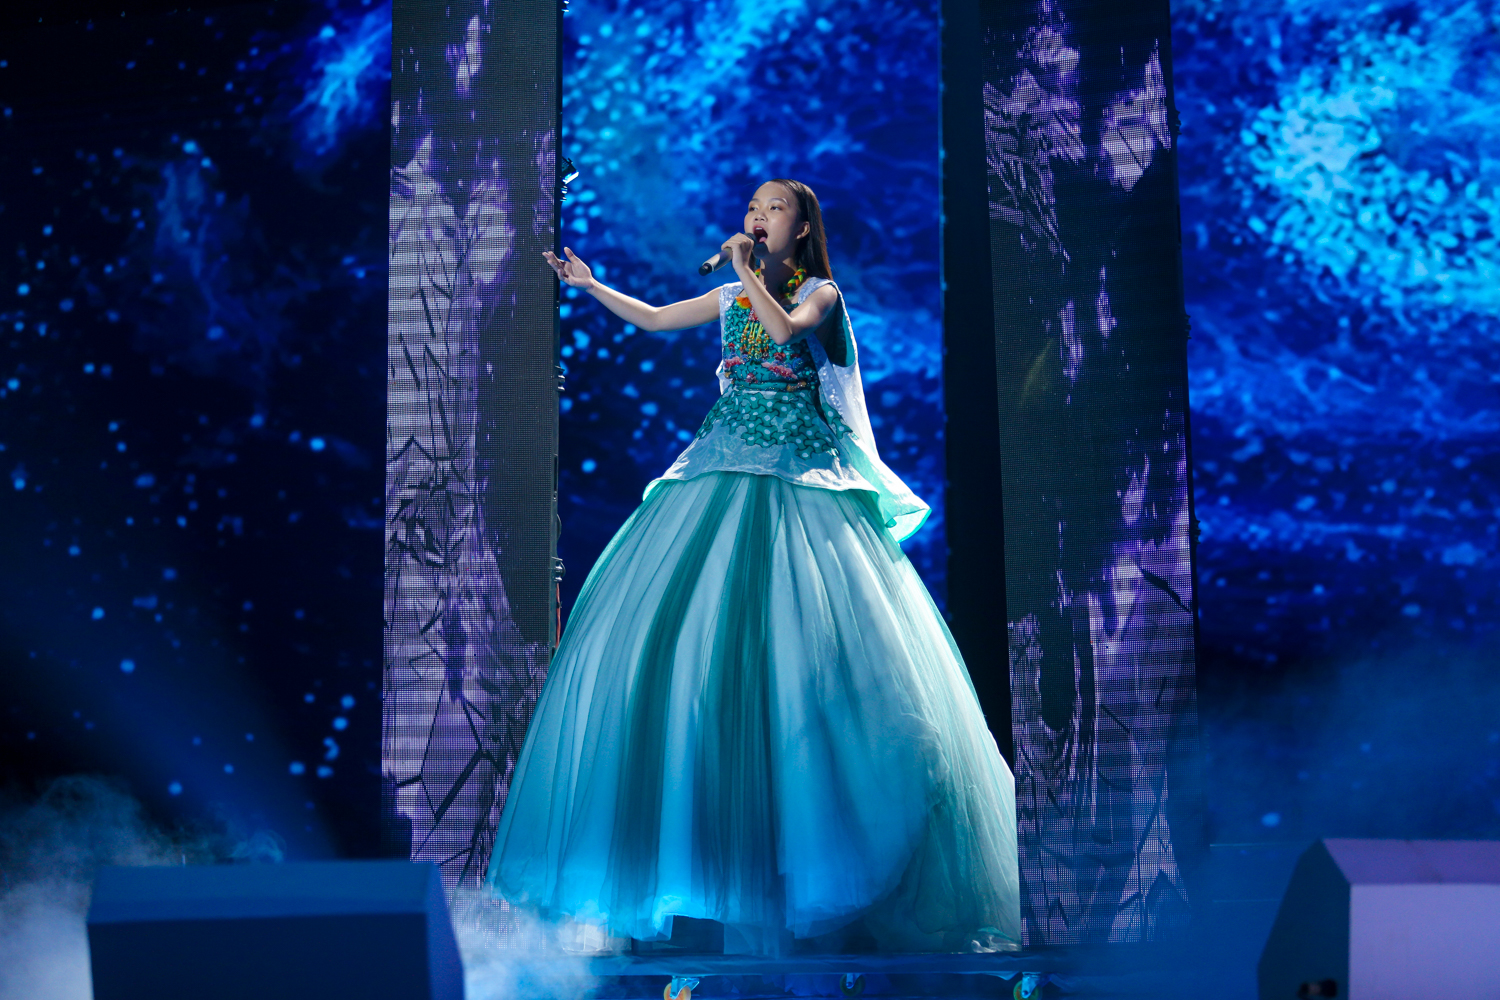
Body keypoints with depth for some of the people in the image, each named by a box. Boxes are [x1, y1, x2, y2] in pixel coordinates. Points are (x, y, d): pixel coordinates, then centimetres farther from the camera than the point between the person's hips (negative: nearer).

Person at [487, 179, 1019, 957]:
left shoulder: (821, 293, 4)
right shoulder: (731, 295, 17)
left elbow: (788, 327, -16)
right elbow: (653, 319, 26)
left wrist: (749, 274, -8)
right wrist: (590, 286, 23)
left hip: (801, 468, -4)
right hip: (728, 461, 5)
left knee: (804, 635, -13)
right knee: (682, 623, -5)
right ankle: (700, 828, 2)